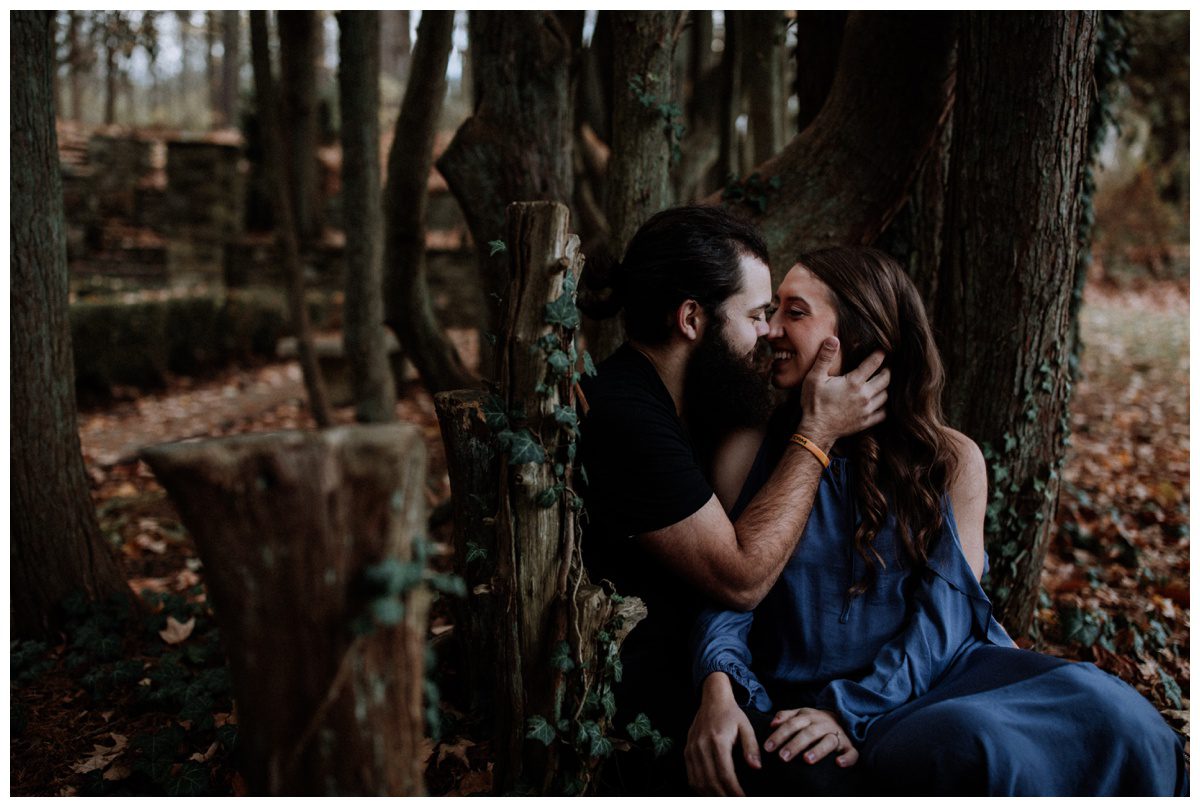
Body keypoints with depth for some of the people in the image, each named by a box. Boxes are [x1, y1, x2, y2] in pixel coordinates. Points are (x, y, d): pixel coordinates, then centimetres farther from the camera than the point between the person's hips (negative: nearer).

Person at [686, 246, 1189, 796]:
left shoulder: (952, 461, 4)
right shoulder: (749, 453, 4)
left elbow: (941, 616, -4)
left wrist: (854, 713, -18)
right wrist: (717, 691, -22)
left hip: (933, 680, 3)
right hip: (801, 699, -3)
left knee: (1097, 707, -24)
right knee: (971, 749, -34)